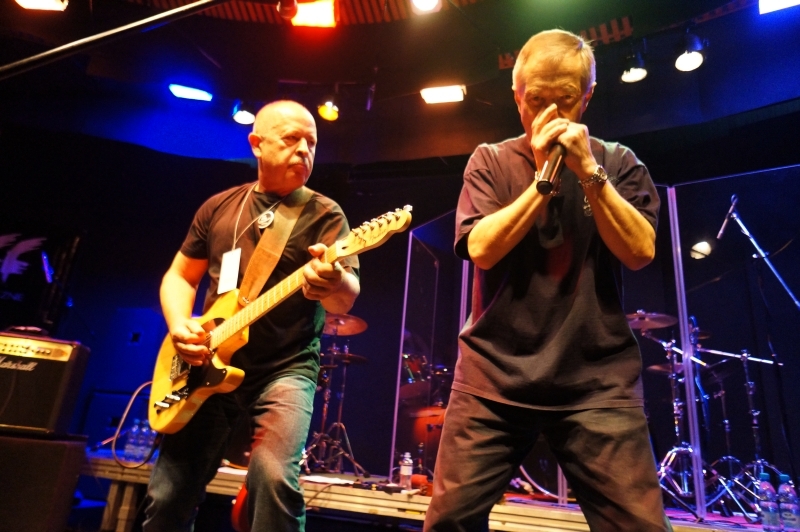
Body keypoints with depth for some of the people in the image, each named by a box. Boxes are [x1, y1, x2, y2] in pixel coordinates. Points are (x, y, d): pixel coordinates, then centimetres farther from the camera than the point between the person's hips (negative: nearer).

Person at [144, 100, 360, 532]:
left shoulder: (325, 215, -4)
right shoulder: (218, 207, 9)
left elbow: (346, 299, -18)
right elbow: (179, 276, 15)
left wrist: (334, 283, -42)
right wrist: (179, 325, -5)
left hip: (286, 369, -3)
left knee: (274, 479, -23)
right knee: (168, 496, 8)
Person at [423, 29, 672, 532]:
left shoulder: (618, 162, 9)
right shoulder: (491, 161, 6)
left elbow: (640, 251, -3)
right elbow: (481, 248, -7)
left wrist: (589, 173, -11)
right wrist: (543, 178, -11)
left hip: (598, 380, 1)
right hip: (494, 375, 0)